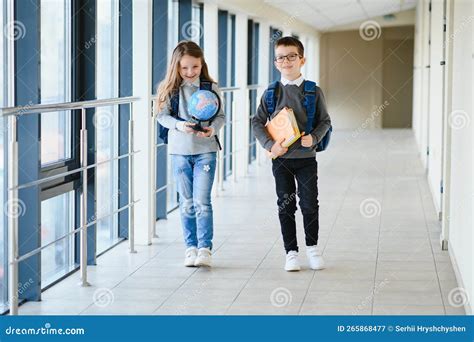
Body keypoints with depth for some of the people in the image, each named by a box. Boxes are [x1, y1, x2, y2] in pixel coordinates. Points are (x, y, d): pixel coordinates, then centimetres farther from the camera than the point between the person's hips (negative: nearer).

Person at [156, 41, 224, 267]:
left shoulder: (211, 87, -1)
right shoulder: (170, 88, 0)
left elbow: (220, 116, 2)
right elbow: (163, 115, -1)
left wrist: (213, 128, -18)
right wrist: (179, 124, -19)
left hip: (205, 149, -1)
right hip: (179, 150, 2)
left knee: (202, 202, -6)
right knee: (186, 203, 8)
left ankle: (205, 248, -1)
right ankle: (191, 247, 16)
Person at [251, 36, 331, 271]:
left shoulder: (313, 91, -1)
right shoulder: (271, 93, 1)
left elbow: (325, 121, 4)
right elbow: (257, 122, 3)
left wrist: (313, 138, -15)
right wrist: (270, 145, -11)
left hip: (306, 157, -1)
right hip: (281, 158, 1)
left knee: (310, 205, 2)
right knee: (286, 206, 6)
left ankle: (312, 248, 21)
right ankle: (291, 252, 15)